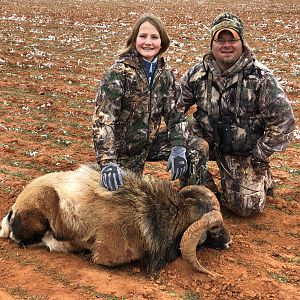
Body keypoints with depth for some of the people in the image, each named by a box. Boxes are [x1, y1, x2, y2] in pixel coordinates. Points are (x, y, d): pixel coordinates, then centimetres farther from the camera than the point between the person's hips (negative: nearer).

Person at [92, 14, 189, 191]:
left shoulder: (166, 73, -2)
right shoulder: (119, 72, -19)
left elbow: (176, 113, -2)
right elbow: (103, 118, -25)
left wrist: (178, 148, -19)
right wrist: (108, 162, -35)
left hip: (149, 143, 5)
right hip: (122, 150, -4)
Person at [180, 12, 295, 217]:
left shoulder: (260, 77, -15)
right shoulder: (197, 74, -6)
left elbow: (284, 119, -13)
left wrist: (261, 155, -12)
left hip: (245, 152, -2)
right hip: (209, 140, 3)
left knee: (246, 207, -8)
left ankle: (261, 177, 26)